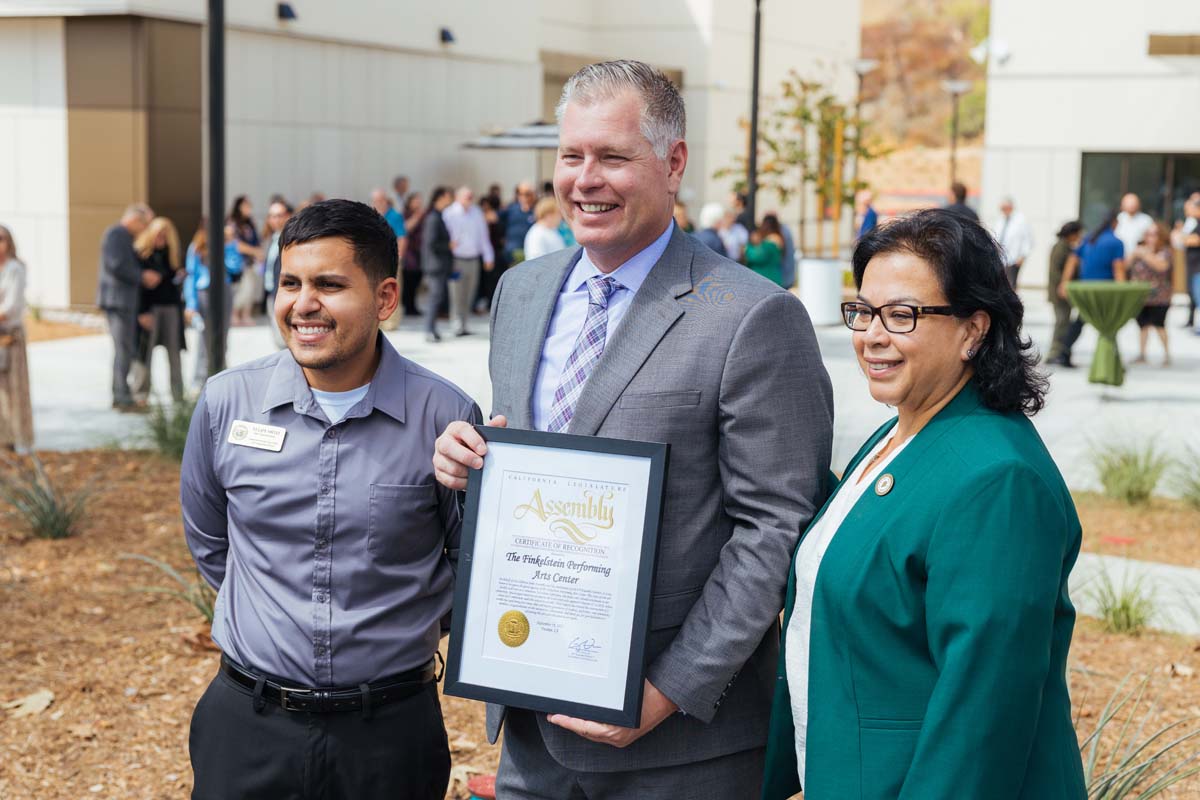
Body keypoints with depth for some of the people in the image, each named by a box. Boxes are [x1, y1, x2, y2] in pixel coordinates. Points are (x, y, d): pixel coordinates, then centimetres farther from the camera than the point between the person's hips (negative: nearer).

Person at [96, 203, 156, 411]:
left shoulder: (125, 237, 21)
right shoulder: (115, 234, -10)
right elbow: (116, 266, -21)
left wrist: (146, 277, 10)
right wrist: (141, 277, -12)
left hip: (125, 300, 10)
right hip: (117, 299, -10)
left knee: (125, 349, 12)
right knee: (124, 349, -10)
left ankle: (119, 397, 16)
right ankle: (123, 398, -9)